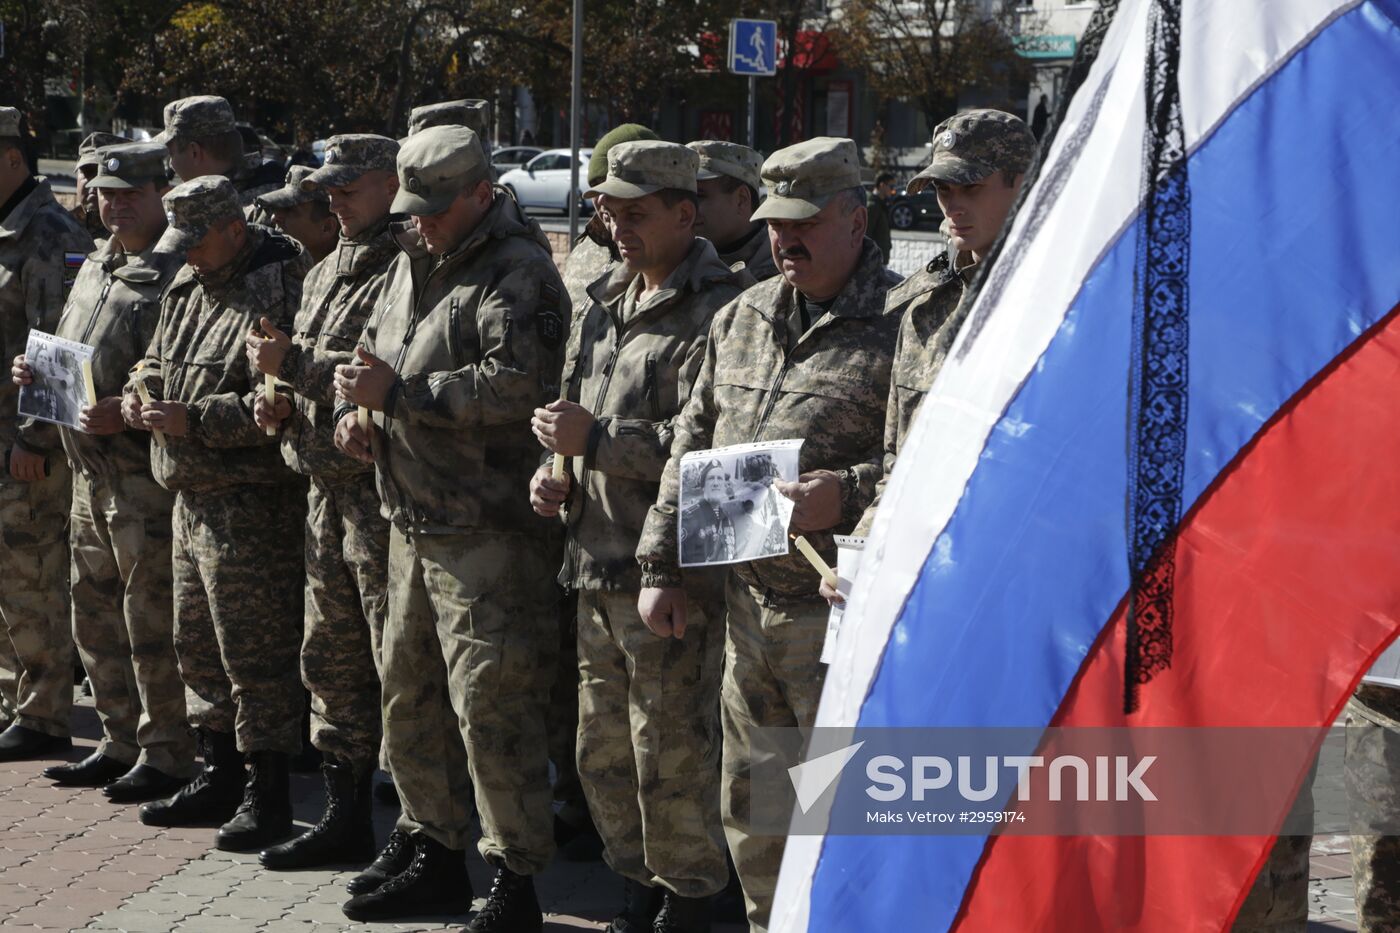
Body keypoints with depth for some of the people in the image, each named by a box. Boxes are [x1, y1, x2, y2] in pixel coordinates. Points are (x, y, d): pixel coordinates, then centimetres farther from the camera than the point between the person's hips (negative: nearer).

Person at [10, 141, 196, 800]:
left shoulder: (176, 276, -12)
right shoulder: (95, 268, 17)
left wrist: (128, 411, -27)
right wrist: (36, 371, 8)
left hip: (148, 471, -9)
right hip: (90, 472, 9)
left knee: (151, 620, -4)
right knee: (96, 615, 15)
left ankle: (166, 756, 5)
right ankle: (121, 744, 26)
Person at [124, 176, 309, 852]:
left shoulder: (278, 291, -15)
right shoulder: (188, 287, 15)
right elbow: (157, 360, 27)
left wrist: (197, 419, -23)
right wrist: (140, 393, 5)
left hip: (251, 499, -10)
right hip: (193, 493, 10)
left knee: (254, 651, -5)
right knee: (198, 645, 17)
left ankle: (268, 795, 4)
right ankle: (220, 776, 29)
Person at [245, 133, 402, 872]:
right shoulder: (325, 274, 19)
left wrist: (294, 366, -18)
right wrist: (281, 402, 7)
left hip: (383, 493, -10)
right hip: (327, 487, 10)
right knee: (332, 663, 15)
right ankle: (344, 819, 25)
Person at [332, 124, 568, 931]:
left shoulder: (517, 274, -13)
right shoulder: (416, 262, 16)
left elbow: (514, 384, -26)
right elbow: (379, 348, 28)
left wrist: (400, 392, -22)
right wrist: (357, 408, 6)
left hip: (486, 527, -10)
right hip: (415, 522, 10)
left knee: (489, 704, -9)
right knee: (409, 694, 17)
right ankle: (435, 853, 31)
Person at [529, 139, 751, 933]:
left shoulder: (718, 311, -13)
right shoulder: (606, 306, 15)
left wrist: (597, 439, -20)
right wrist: (555, 472, 6)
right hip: (598, 562, 9)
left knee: (672, 753, -1)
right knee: (604, 752, 16)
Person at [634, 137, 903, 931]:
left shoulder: (900, 325, -8)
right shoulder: (744, 317, 15)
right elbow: (692, 446, 18)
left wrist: (848, 496, -26)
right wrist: (662, 566, 14)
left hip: (841, 613, -7)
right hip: (748, 602, 7)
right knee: (752, 806, 16)